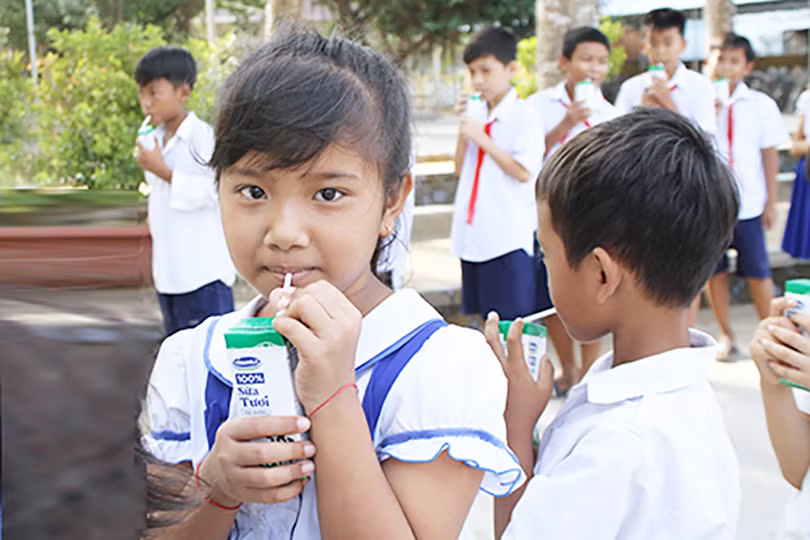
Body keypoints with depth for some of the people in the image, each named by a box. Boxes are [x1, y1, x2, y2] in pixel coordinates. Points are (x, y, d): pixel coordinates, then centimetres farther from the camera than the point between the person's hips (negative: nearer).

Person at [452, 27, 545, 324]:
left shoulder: (525, 114, -6)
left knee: (512, 321, -4)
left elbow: (524, 172, -16)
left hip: (508, 238, -7)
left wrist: (481, 138, -15)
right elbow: (460, 168, 13)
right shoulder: (477, 113, 12)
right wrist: (463, 125, 1)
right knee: (482, 318, 13)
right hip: (474, 235, 7)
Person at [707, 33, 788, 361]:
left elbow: (770, 155, 5)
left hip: (748, 202, -1)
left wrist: (771, 202, 2)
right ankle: (725, 335, 20)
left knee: (757, 271, 3)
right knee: (715, 270, 7)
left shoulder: (761, 105, 1)